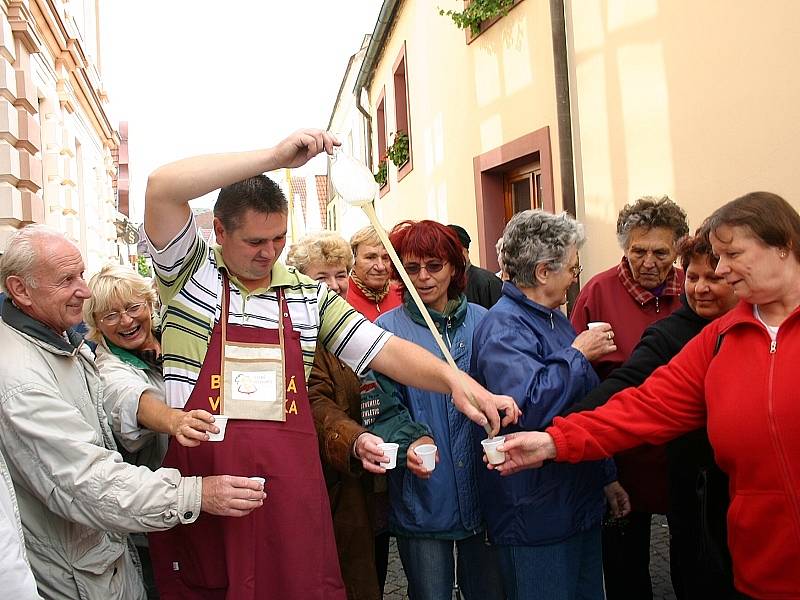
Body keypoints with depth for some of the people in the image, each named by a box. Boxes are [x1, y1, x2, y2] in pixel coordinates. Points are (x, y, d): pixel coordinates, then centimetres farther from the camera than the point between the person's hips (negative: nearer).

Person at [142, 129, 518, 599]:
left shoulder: (310, 296, 12)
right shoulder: (192, 272, 2)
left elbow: (383, 349, 6)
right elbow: (163, 187, -14)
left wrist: (454, 380, -13)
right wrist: (277, 156, -18)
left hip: (291, 492, 3)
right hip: (200, 487, -2)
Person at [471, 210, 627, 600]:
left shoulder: (554, 318, 12)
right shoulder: (503, 327, -20)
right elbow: (527, 406, -36)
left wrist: (607, 476, 23)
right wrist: (579, 354, -22)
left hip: (582, 505, 9)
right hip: (537, 517, -9)